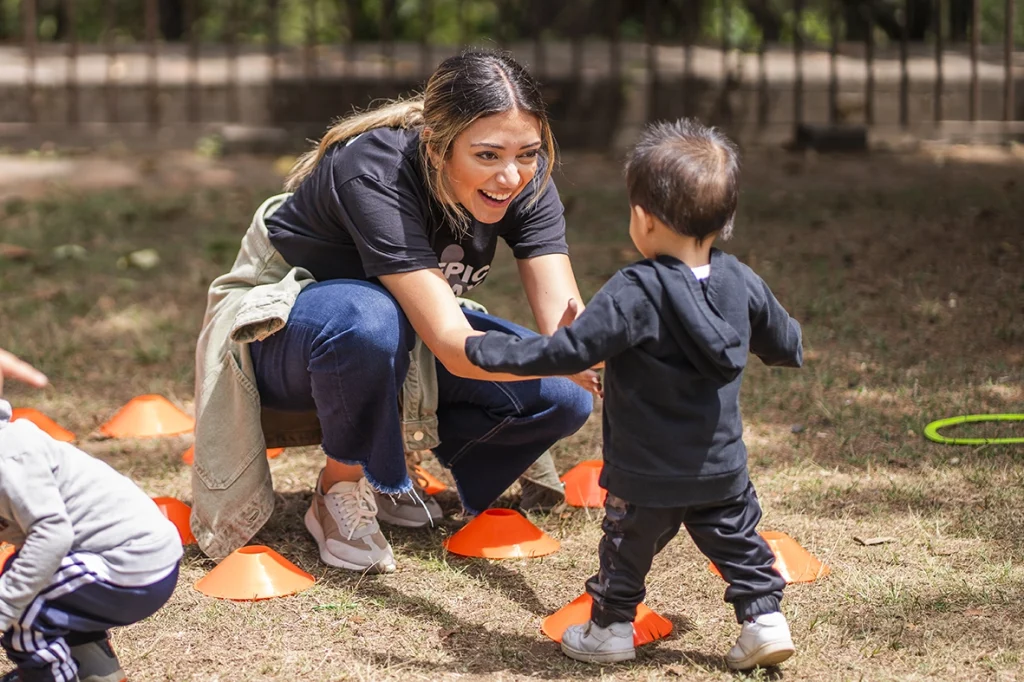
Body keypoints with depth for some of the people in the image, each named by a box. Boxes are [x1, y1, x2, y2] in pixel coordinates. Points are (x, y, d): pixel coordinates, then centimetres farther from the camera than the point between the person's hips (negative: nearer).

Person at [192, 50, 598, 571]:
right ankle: (340, 490, -15)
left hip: (408, 330, 6)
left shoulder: (526, 180, -18)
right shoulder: (375, 173, -36)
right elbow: (453, 346, -43)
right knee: (369, 317, -42)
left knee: (564, 398, -16)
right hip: (279, 328, -6)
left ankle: (380, 467, 5)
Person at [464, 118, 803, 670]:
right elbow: (787, 347, 10)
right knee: (737, 539, 20)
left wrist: (486, 351, -17)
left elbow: (570, 351, -25)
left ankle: (611, 628, 27)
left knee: (628, 547, 14)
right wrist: (764, 344, 35)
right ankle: (764, 618, 18)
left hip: (646, 474, -4)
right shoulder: (743, 284, -5)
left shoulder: (634, 292, -23)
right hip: (722, 468, 4)